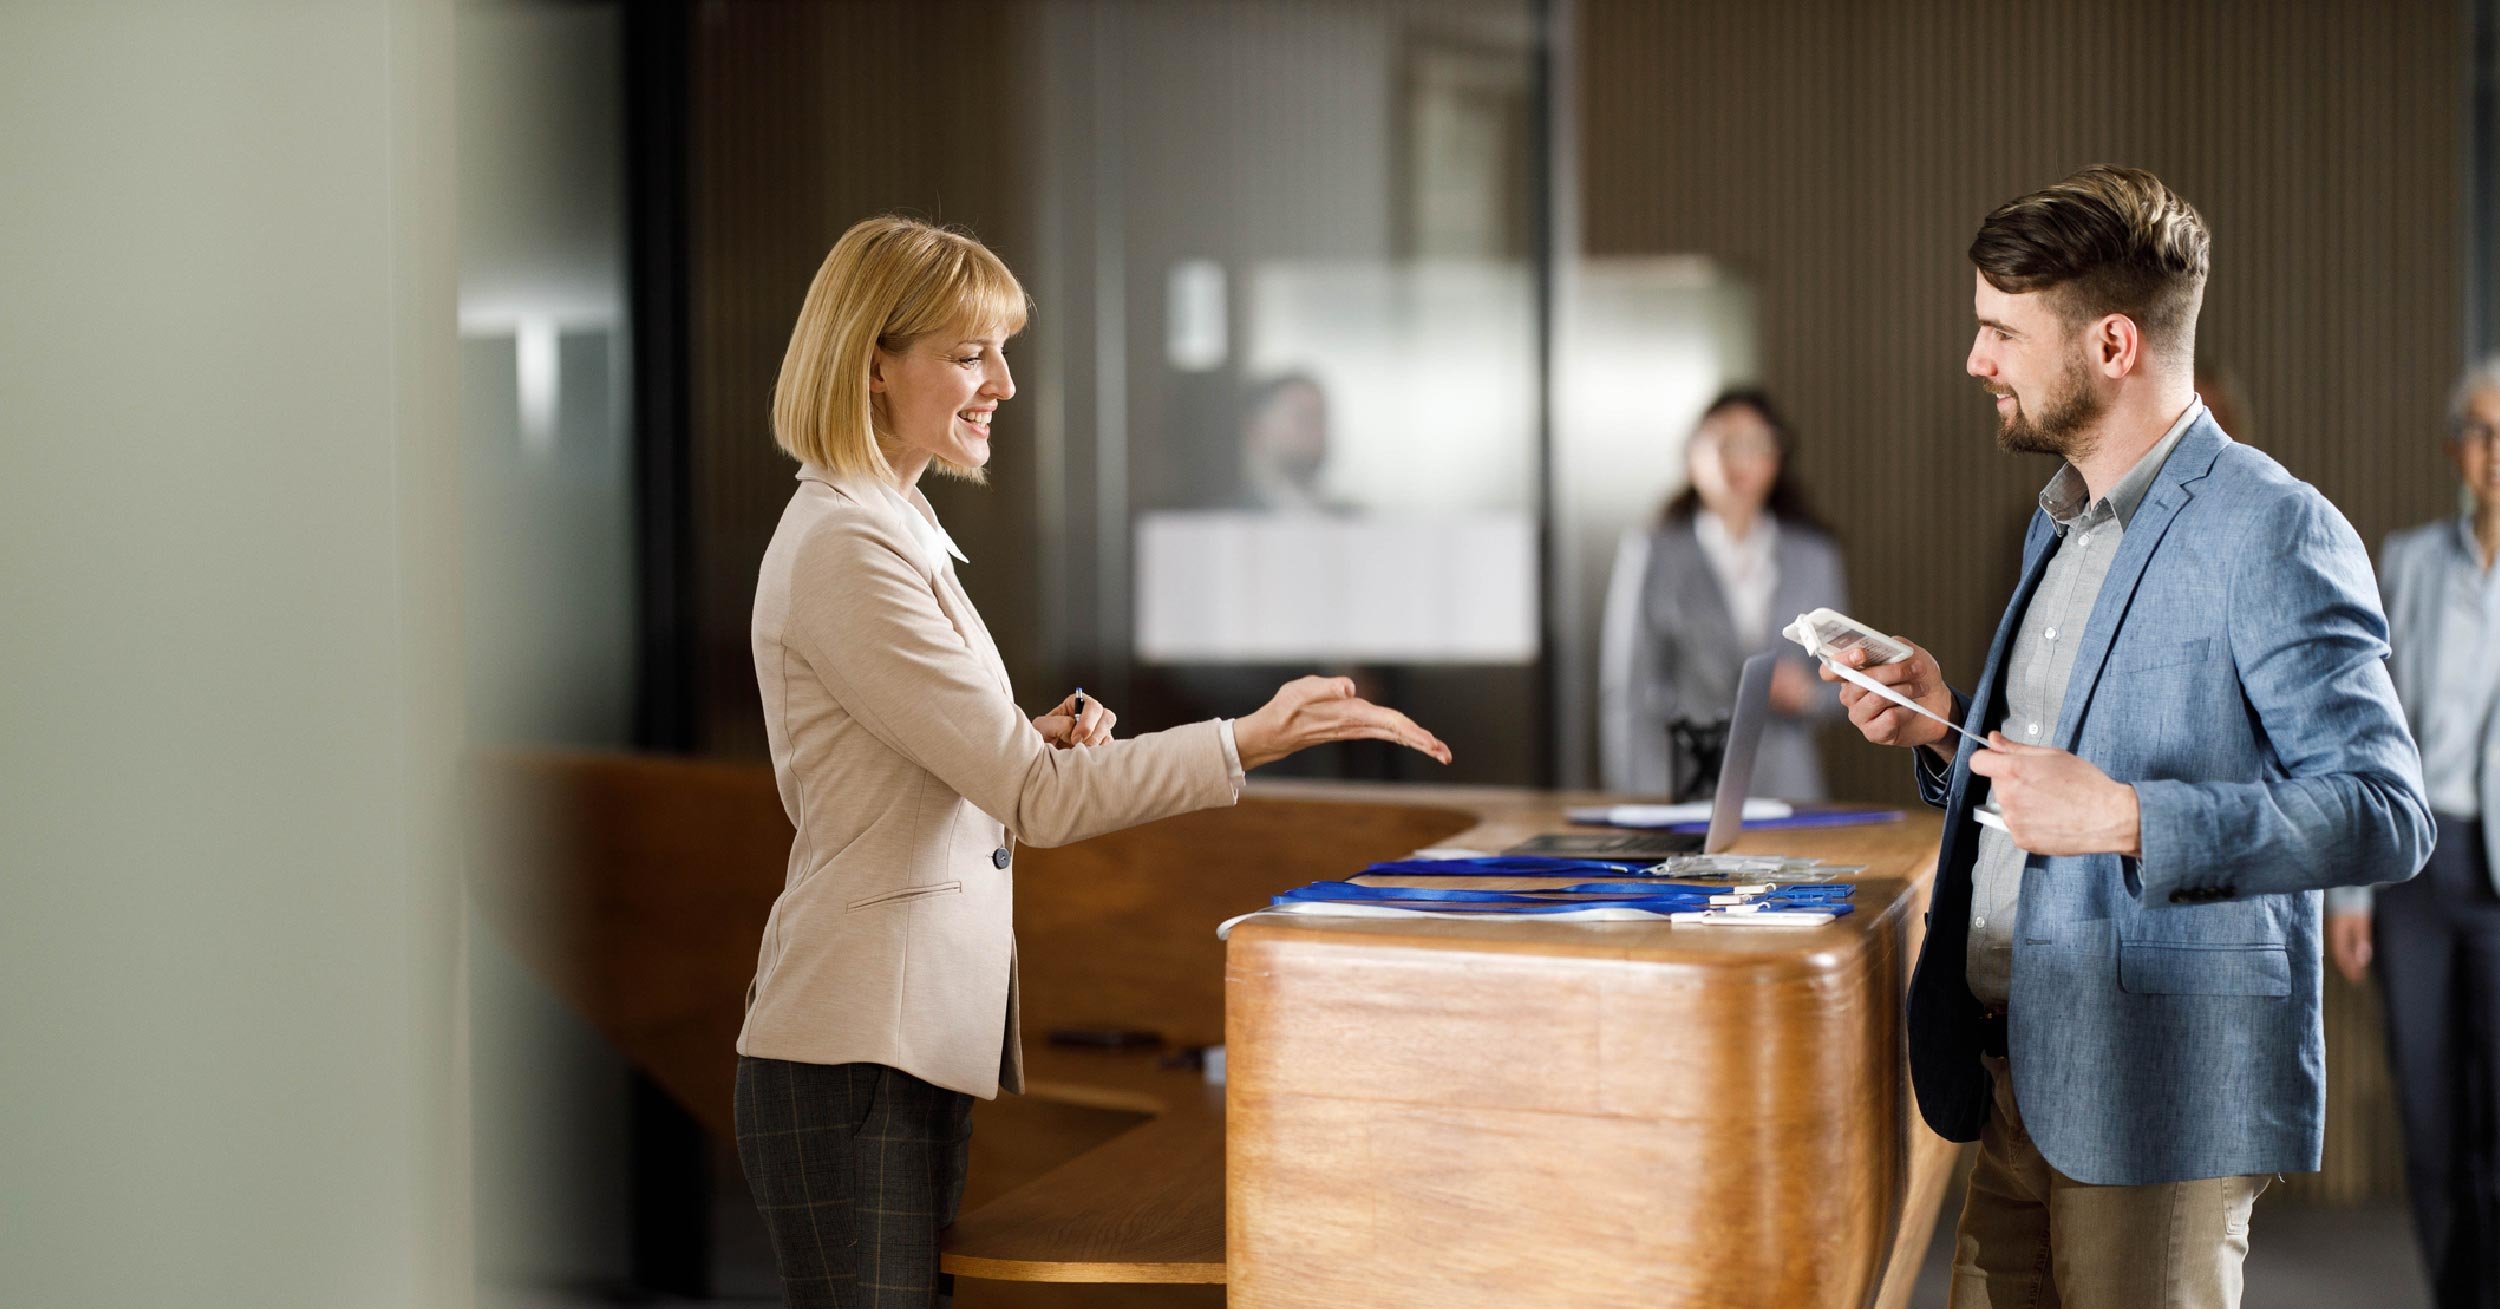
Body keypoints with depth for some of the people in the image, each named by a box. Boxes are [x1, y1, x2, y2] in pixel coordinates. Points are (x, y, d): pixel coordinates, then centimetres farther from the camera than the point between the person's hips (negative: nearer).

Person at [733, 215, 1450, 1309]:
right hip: (857, 1055, -10)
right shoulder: (844, 549, -15)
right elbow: (1036, 798, -18)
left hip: (920, 1042, 10)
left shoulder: (897, 528, 17)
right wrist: (1251, 741, -20)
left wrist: (1038, 742, 3)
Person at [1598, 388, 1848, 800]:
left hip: (1786, 789, 2)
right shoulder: (1652, 554, 2)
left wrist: (1808, 694, -7)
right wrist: (1638, 808, -9)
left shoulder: (1814, 559, 11)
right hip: (1685, 792, -2)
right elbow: (1626, 690, -2)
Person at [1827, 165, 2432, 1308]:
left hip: (2156, 1096, -8)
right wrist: (1946, 733, 7)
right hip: (2019, 1083, 8)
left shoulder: (2274, 532, -12)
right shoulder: (2060, 523, 18)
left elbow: (2384, 817, -18)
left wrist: (2122, 819, -26)